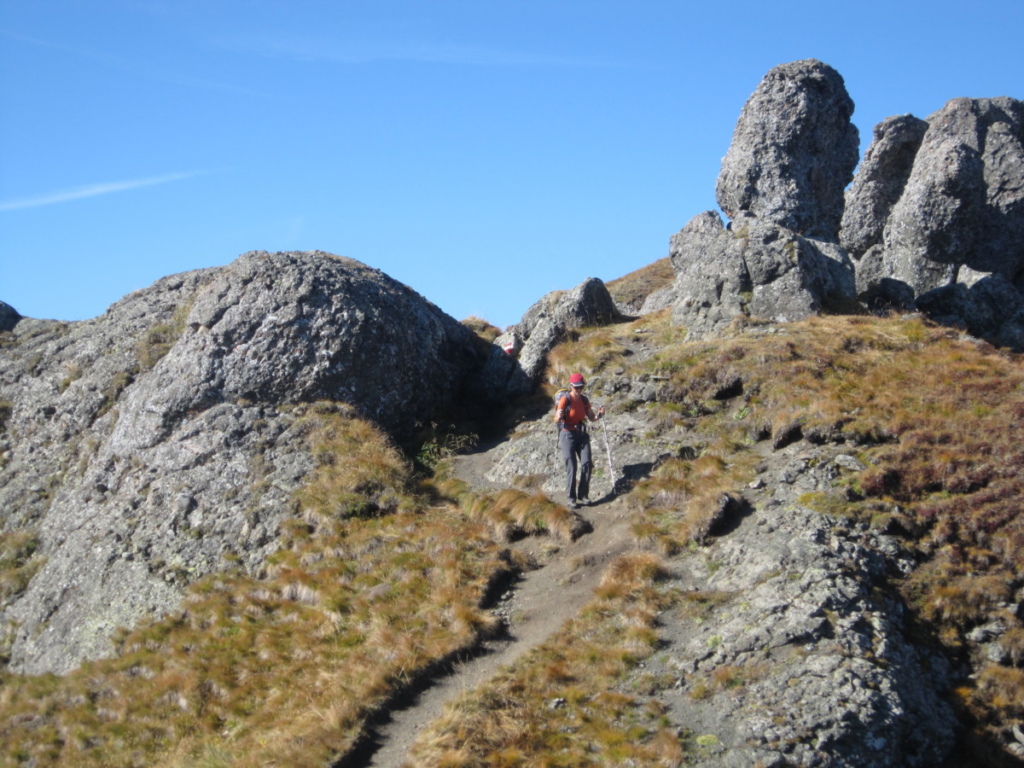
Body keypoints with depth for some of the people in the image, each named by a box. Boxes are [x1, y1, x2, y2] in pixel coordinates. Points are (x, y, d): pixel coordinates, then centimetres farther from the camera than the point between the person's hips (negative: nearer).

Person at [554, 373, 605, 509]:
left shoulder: (584, 400, 5)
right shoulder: (565, 399, -13)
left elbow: (592, 418, 9)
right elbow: (556, 420, -20)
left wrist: (599, 414, -12)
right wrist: (558, 416, -43)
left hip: (582, 434, 5)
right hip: (568, 434, -5)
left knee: (586, 464, -7)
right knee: (571, 467, -11)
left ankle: (583, 495, 4)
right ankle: (571, 498, -5)